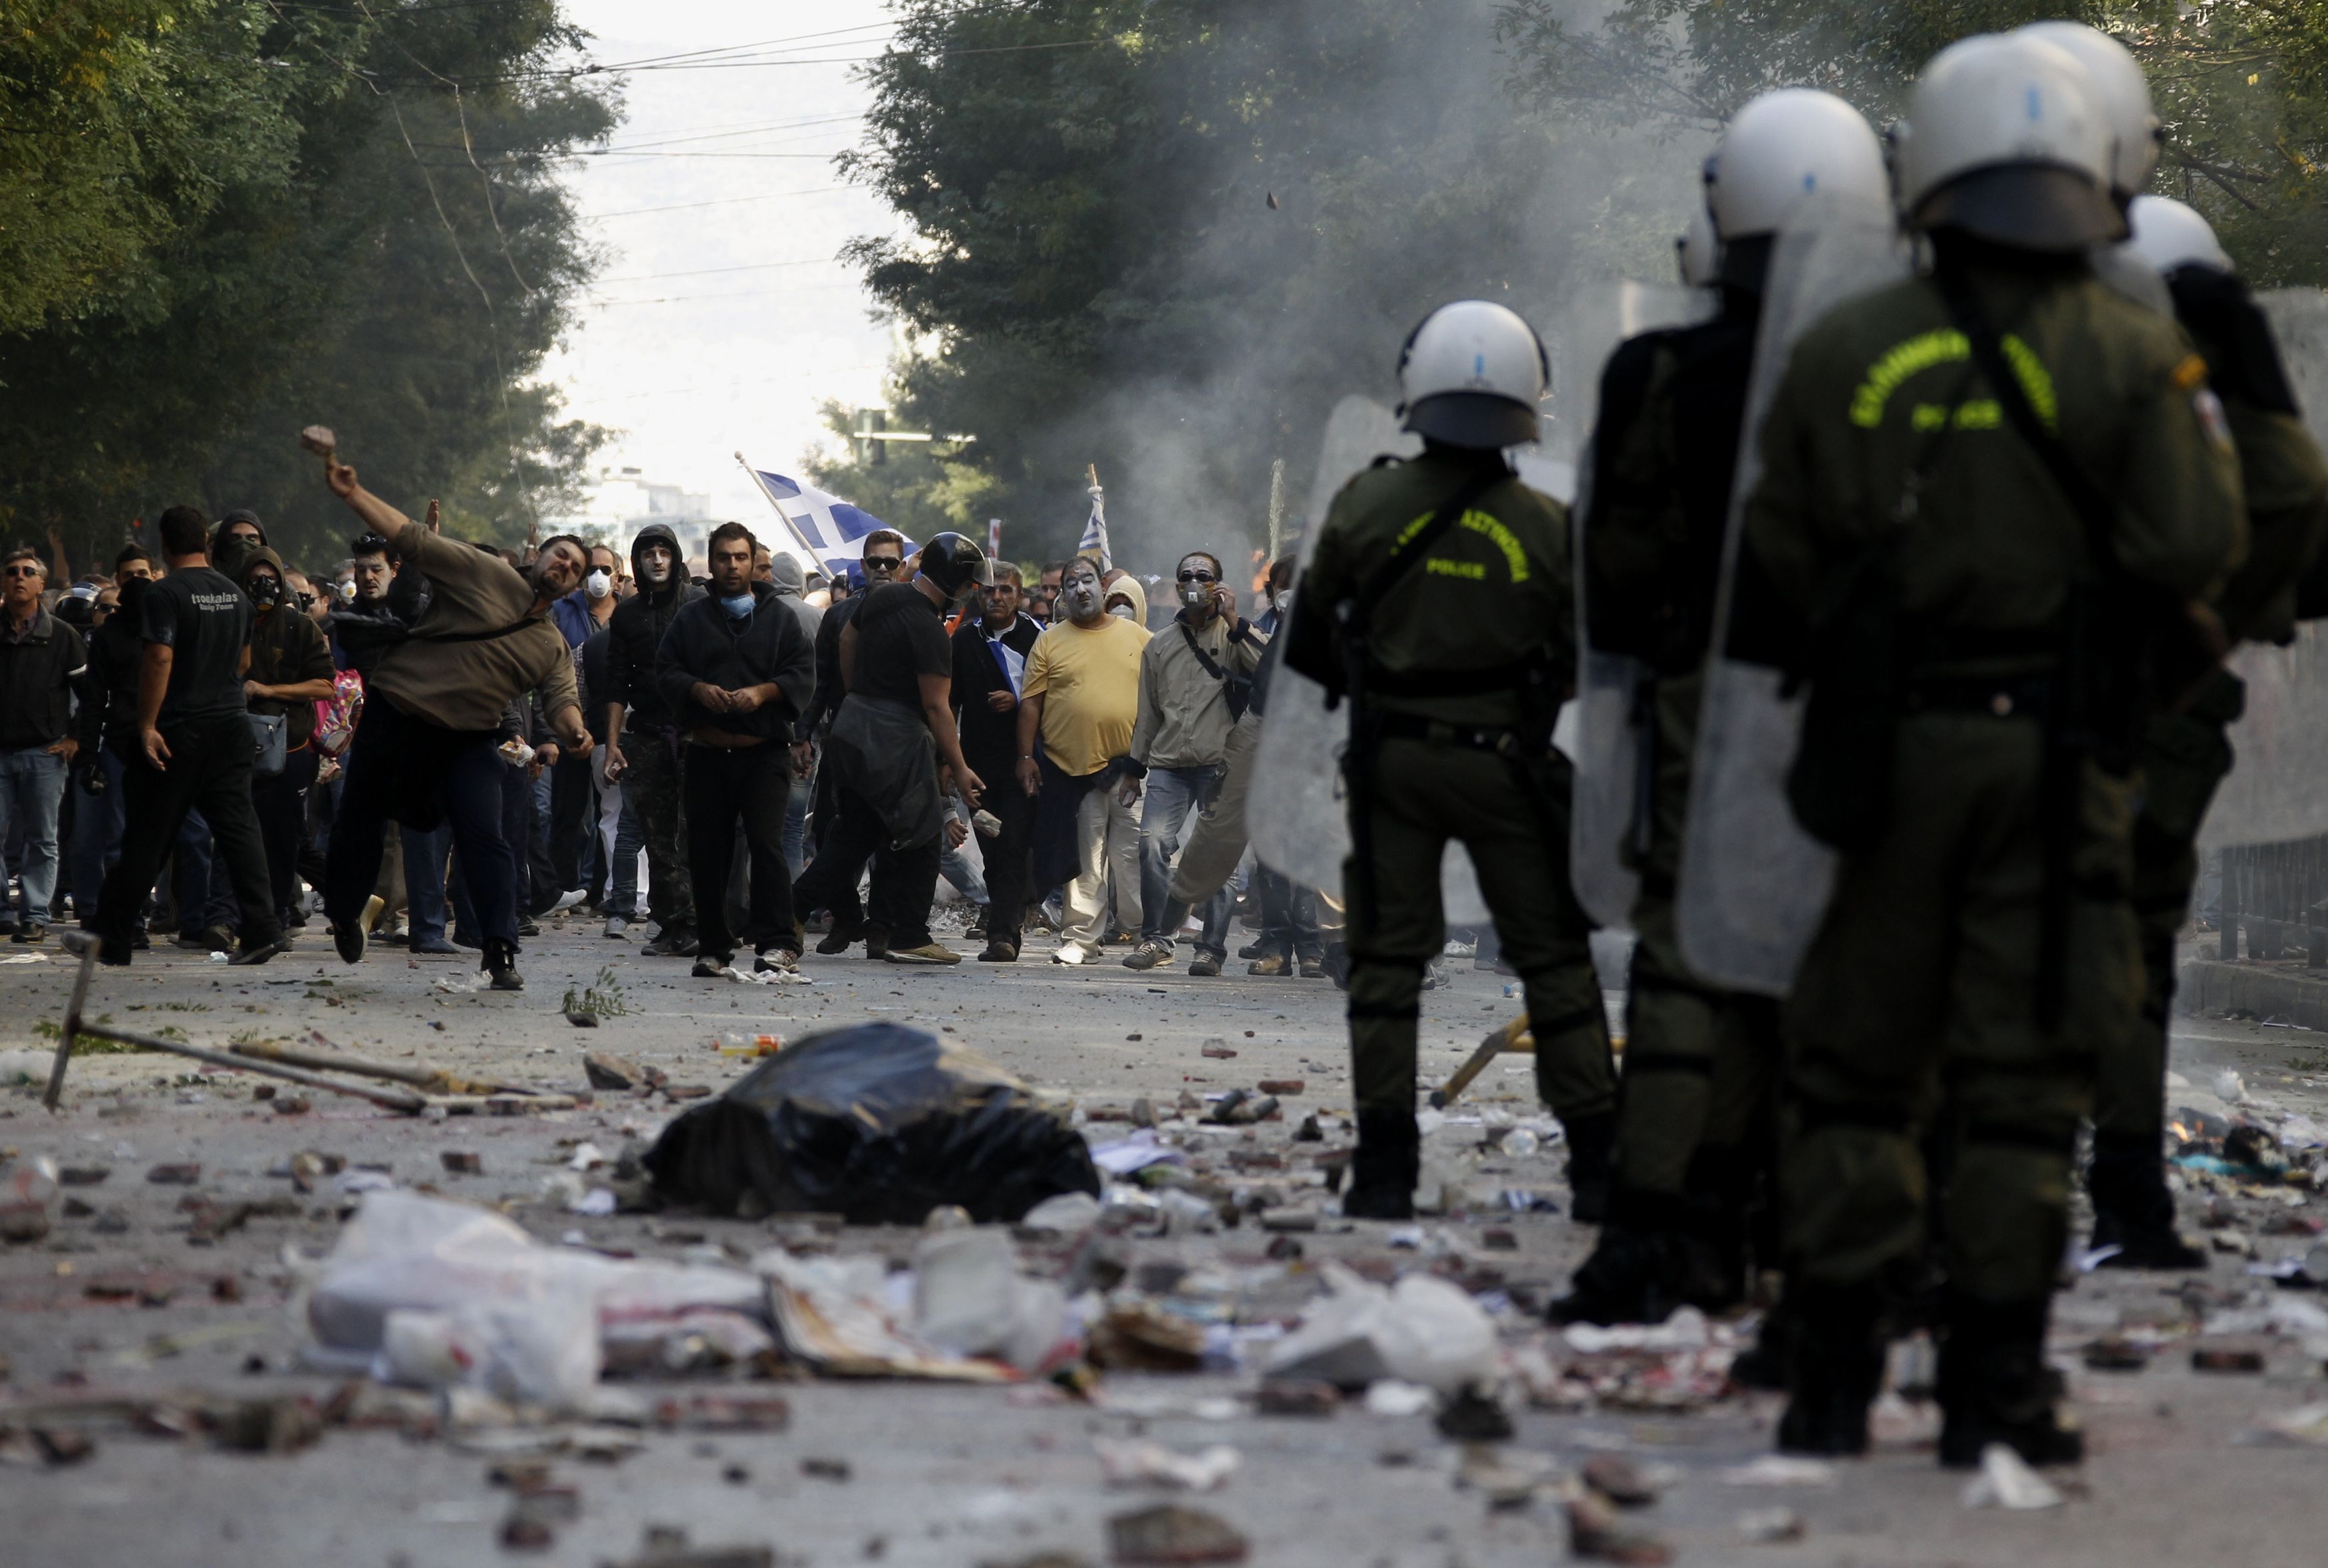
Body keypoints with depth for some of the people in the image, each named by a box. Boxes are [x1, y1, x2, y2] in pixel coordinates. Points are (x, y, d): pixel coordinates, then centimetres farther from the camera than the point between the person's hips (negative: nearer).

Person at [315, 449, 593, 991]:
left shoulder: (553, 648, 12)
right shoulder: (487, 574, -1)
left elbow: (563, 700, 2)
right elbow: (412, 539, -5)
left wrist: (574, 732, -23)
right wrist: (351, 494, -14)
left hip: (466, 738, 2)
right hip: (396, 709, -2)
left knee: (484, 839, -14)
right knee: (360, 822, 7)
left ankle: (502, 952, -16)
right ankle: (343, 915, 32)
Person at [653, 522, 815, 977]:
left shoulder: (779, 617, 10)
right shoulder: (690, 619, 14)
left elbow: (803, 674, 3)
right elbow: (665, 673, 8)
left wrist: (762, 692, -14)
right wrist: (698, 690, -12)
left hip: (764, 751, -2)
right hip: (706, 752, 2)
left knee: (766, 841, -15)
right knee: (707, 852, 4)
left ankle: (778, 941, -15)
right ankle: (713, 946, 14)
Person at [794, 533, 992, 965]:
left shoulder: (879, 597, 6)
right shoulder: (928, 630, -19)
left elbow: (847, 641, 22)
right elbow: (937, 707, -19)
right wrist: (958, 769, -15)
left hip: (850, 724, 8)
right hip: (895, 737, -8)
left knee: (856, 829, 17)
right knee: (919, 837, 1)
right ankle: (907, 937, 3)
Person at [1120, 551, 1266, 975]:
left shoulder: (1236, 636, 6)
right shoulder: (1159, 646, 20)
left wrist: (1234, 622, -15)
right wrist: (1135, 767, 22)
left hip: (1221, 765, -3)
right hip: (1168, 765, 3)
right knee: (1152, 844, -13)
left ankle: (1212, 947, 4)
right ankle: (1156, 937, -3)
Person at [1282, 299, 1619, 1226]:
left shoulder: (1367, 508, -7)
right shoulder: (1546, 529, -9)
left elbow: (1309, 644, 3)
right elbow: (1581, 663, 1)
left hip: (1391, 759, 1)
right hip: (1505, 762, -1)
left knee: (1387, 959, 7)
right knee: (1554, 959, 9)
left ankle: (1385, 1165, 2)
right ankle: (1596, 1157, 9)